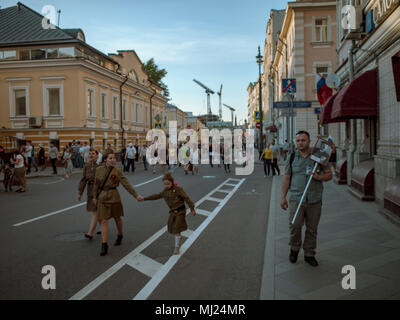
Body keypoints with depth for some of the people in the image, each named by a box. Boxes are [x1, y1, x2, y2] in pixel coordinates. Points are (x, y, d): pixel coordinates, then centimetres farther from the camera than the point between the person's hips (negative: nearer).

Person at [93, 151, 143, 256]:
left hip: (114, 197, -1)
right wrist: (94, 196, 12)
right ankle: (104, 245, 3)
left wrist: (136, 195, -16)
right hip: (102, 197, 1)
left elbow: (126, 184, -11)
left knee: (117, 218, 14)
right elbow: (96, 184, 9)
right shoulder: (99, 169, -2)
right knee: (104, 221, -1)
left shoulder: (117, 171, -9)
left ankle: (120, 236, 40)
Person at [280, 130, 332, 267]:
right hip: (296, 199, 0)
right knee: (294, 226, -7)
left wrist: (319, 177, -13)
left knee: (312, 229, 7)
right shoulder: (292, 157, 6)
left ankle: (309, 254, 23)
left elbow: (329, 174, 8)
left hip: (315, 200, 1)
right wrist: (283, 197, 4)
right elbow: (286, 178, 8)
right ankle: (294, 248, 18)